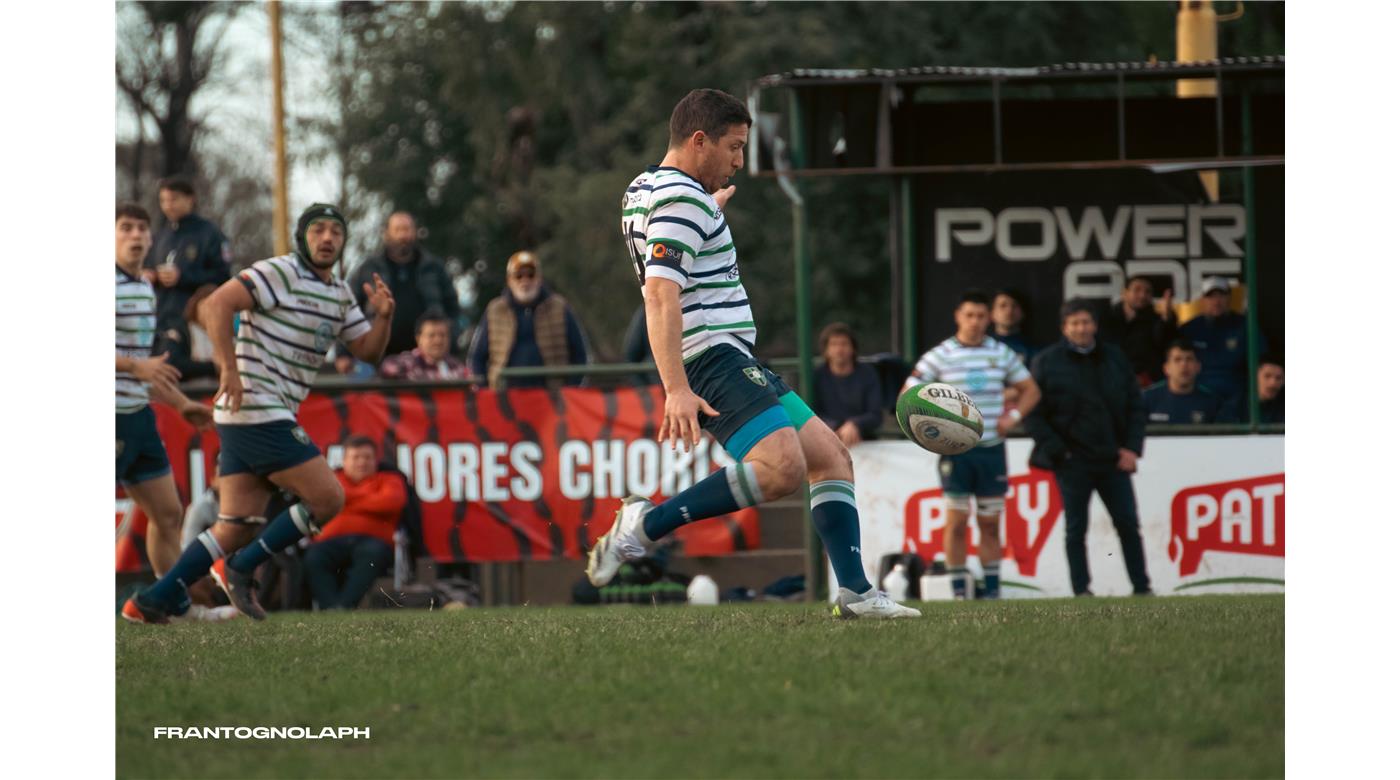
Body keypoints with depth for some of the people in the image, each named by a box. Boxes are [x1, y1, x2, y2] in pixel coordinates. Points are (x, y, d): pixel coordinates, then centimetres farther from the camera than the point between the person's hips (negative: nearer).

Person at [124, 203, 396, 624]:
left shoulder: (341, 296, 18)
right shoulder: (280, 273, -9)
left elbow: (368, 350, 19)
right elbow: (215, 305, -18)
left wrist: (384, 316, -1)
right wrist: (229, 369, -26)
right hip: (258, 410, -9)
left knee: (237, 527, 6)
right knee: (328, 498, -10)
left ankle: (152, 601, 6)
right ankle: (240, 569, -1)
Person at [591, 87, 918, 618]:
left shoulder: (645, 191, 20)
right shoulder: (681, 200, -13)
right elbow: (661, 295, -25)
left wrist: (713, 209, 58)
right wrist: (677, 390, -33)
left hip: (735, 365, 11)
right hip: (715, 359, -11)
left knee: (832, 459, 9)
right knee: (782, 468, -31)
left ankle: (855, 593, 2)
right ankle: (645, 526, -24)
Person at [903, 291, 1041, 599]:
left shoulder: (1002, 353, 7)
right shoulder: (940, 355, 0)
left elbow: (1031, 390, 17)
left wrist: (1014, 415, 0)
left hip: (992, 449, 2)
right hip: (956, 449, -2)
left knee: (990, 524, 5)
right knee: (956, 522, -5)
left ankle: (993, 590, 9)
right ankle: (959, 591, 0)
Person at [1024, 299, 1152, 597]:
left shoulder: (1114, 358, 10)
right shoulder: (1046, 362, 0)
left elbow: (1136, 405, 13)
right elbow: (1034, 414, -1)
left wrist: (1132, 449, 2)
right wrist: (1056, 450, -10)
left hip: (1113, 460, 3)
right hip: (1072, 461, -3)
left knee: (1128, 524, 3)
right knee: (1076, 529, -1)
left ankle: (1142, 588, 10)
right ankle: (1081, 591, 3)